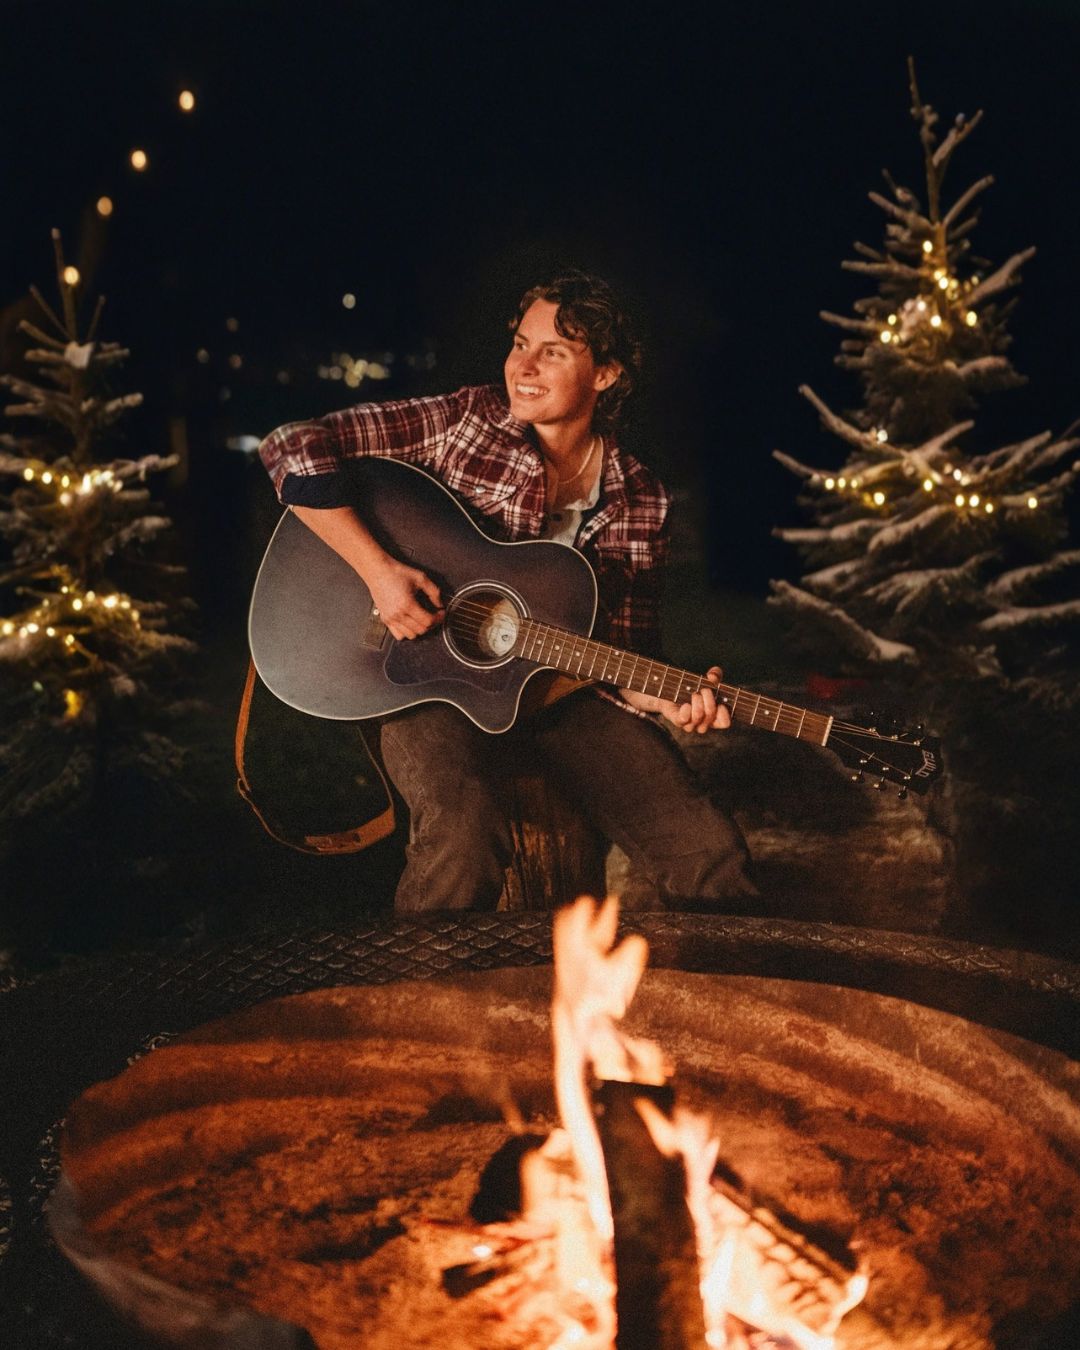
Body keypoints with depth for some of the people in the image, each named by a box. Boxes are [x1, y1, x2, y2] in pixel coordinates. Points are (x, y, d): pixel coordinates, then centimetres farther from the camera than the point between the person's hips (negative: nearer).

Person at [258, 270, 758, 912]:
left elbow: (621, 651, 6)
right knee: (464, 830, -35)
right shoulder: (464, 422, -6)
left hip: (559, 688, 3)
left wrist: (662, 698, -16)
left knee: (710, 853, -13)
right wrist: (377, 567, -20)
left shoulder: (640, 501, 2)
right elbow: (294, 447, -10)